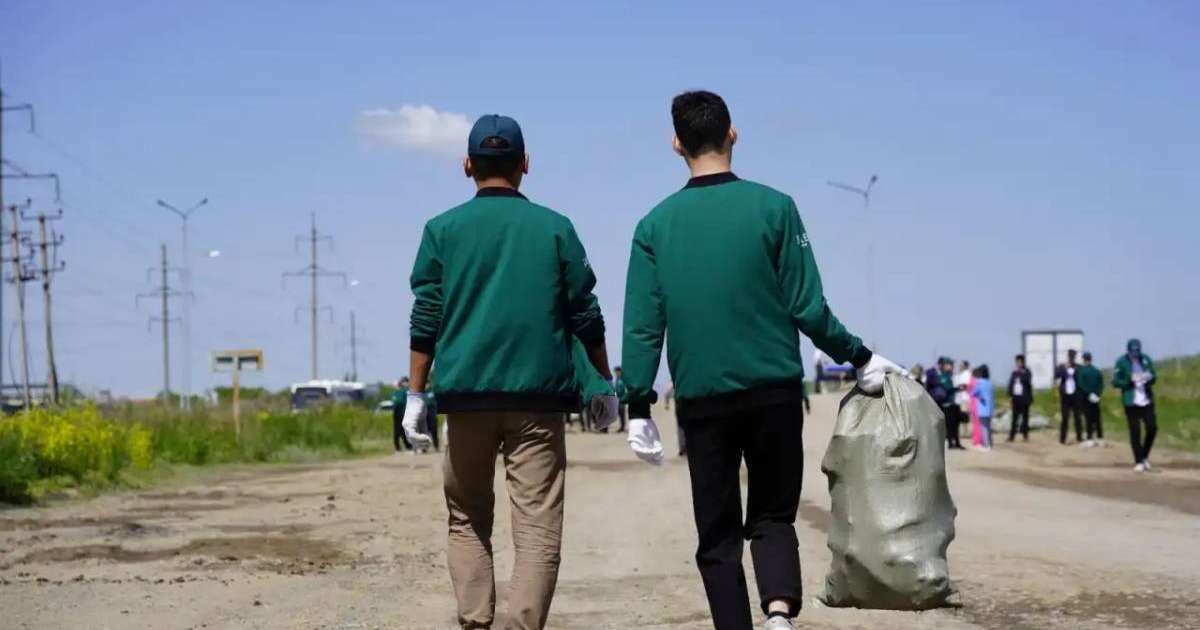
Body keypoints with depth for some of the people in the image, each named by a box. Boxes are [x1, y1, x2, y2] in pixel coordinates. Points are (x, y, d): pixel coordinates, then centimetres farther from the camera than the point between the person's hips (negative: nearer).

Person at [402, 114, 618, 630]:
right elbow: (586, 317, 6)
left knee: (467, 520, 14)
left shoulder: (443, 230, 6)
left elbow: (425, 319, 1)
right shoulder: (555, 229, 6)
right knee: (538, 528, -3)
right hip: (539, 396, -1)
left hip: (466, 395, 1)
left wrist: (415, 397, 4)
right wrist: (605, 387, 16)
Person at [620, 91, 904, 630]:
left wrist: (638, 408, 4)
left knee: (718, 535, 9)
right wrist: (861, 359, 7)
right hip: (774, 390, 0)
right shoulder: (773, 207, -2)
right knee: (773, 517, 11)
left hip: (701, 400, 1)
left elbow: (642, 325, 0)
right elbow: (807, 308, -5)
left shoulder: (656, 224, 3)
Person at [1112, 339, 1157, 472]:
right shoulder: (1121, 362, -6)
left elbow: (1154, 377, 12)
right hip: (1131, 402, -3)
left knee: (1152, 428, 0)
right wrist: (1129, 381, -22)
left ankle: (1145, 456, 22)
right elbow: (1115, 382, -5)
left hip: (1147, 400, 3)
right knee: (1135, 432, -2)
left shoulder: (1146, 360, 5)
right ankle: (1138, 462, 9)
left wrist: (1150, 378, -12)